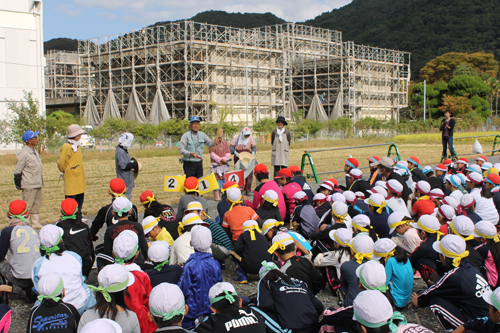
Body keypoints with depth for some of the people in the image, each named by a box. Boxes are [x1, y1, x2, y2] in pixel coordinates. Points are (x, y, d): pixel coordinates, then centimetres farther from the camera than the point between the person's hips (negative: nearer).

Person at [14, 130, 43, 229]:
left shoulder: (35, 152, 14)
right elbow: (17, 171, -12)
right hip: (29, 185, -9)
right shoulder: (24, 153, -15)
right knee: (27, 206, -4)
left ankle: (35, 223, 24)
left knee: (37, 203, 14)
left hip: (38, 184, 9)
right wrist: (18, 184, -10)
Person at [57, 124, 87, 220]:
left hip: (79, 176, 9)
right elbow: (61, 162, -14)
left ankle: (78, 217, 24)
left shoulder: (77, 145, 12)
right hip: (71, 177, -9)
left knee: (80, 196, 14)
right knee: (71, 198, -5)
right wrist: (65, 171, -1)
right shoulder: (66, 146, -15)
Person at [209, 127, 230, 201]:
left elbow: (228, 153, 8)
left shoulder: (225, 143, 13)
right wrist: (220, 159, -15)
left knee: (224, 179, 6)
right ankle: (216, 196, -3)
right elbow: (212, 154, -8)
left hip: (224, 164, 4)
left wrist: (223, 159, -9)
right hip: (215, 165, -4)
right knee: (216, 179, -5)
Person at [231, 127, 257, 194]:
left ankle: (248, 190, 5)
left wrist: (253, 152, -18)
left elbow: (254, 146, 3)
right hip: (238, 156, -2)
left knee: (249, 173, -2)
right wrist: (235, 152, -21)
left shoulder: (251, 138, 4)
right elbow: (231, 146, -3)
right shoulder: (236, 138, -4)